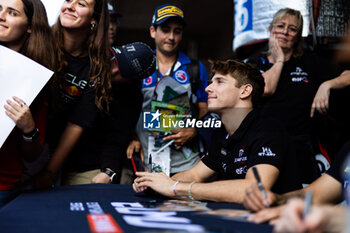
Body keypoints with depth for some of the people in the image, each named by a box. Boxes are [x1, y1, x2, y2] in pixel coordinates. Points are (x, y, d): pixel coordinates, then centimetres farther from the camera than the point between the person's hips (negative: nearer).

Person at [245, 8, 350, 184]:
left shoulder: (309, 63, 13)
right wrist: (279, 60, 2)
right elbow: (265, 90, -9)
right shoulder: (255, 63, 11)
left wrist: (327, 84, -9)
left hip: (299, 148, 1)